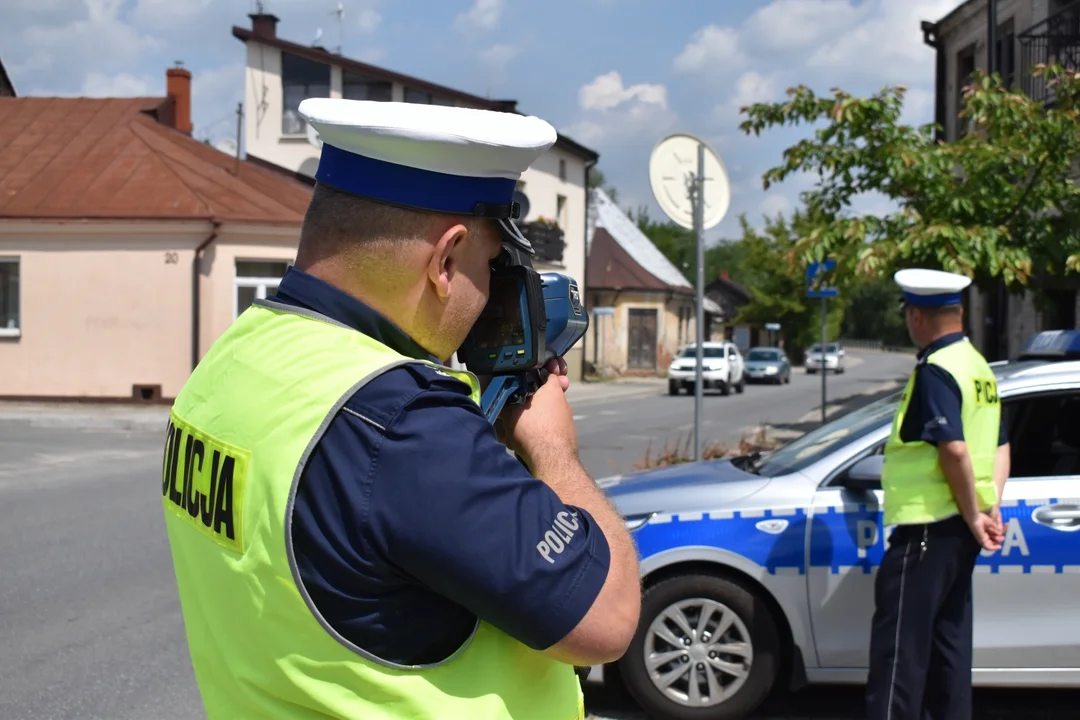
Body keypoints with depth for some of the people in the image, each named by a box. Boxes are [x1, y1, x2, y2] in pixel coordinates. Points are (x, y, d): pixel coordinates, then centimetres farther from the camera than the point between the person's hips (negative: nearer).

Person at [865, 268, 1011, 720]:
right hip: (959, 528, 10)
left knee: (899, 647, -6)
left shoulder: (934, 370, -16)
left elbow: (954, 449, -24)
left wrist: (974, 515, -16)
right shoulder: (978, 367, 13)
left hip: (927, 529, -10)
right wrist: (991, 508, 6)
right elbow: (999, 447, 15)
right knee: (948, 644, 16)